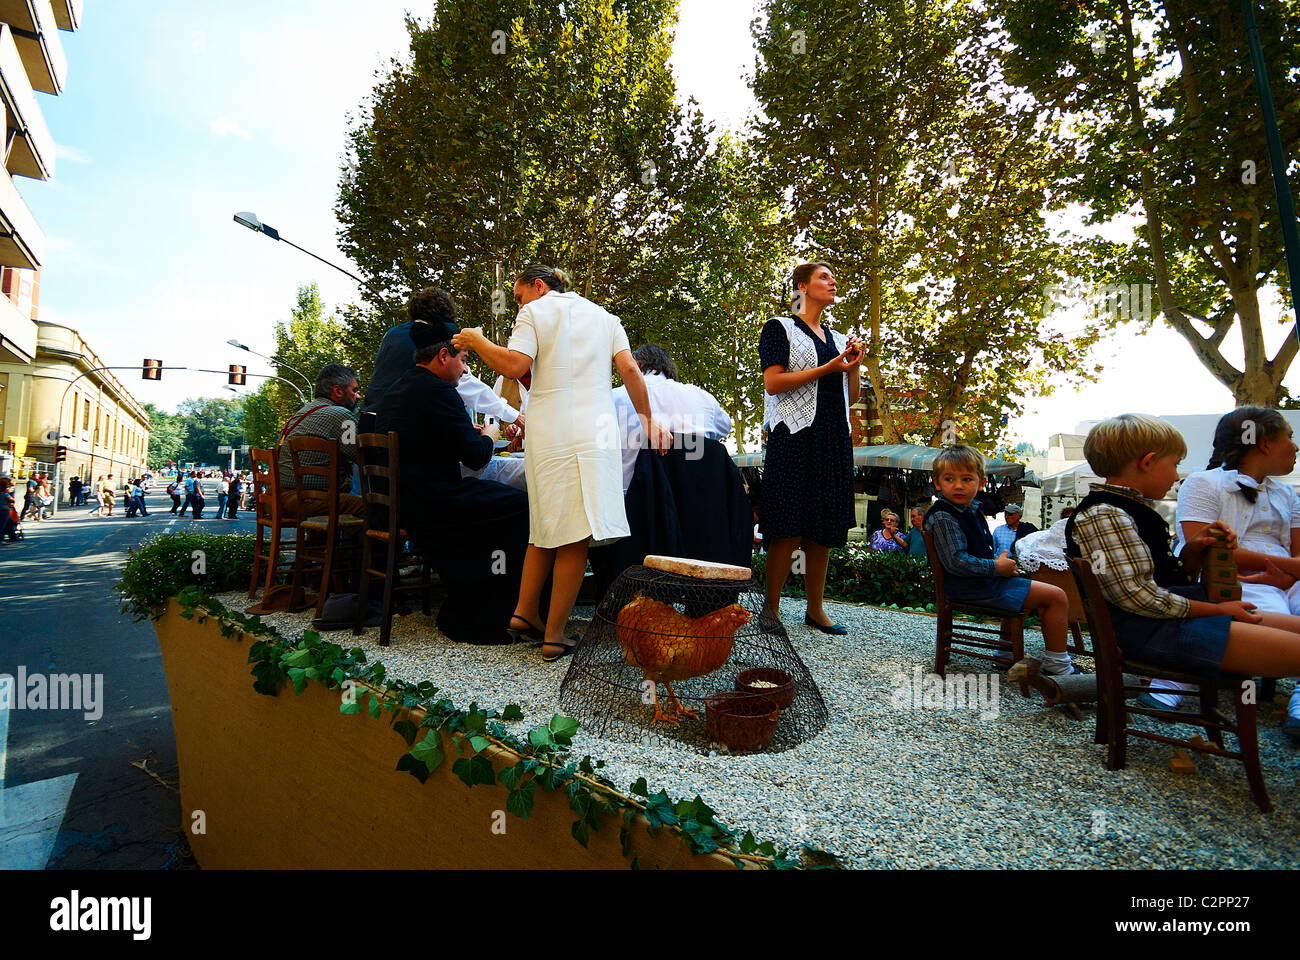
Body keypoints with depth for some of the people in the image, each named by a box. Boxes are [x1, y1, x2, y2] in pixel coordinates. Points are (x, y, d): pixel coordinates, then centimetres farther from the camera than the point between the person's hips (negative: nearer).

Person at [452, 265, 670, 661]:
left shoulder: (534, 312, 9)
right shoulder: (603, 315, 19)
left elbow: (514, 365, -7)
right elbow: (629, 369, 7)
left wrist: (476, 340, 8)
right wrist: (647, 419, 12)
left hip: (547, 432, 0)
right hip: (594, 431, 0)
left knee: (546, 527, 14)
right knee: (577, 537, -2)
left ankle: (524, 612, 15)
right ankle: (554, 634, 1)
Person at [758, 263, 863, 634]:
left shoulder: (838, 338, 22)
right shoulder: (781, 328, 4)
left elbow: (852, 396, 22)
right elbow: (772, 383, -10)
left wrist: (852, 366, 4)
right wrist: (827, 368, -12)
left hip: (833, 439, 6)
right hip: (795, 436, -6)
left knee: (824, 529, 6)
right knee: (788, 529, -9)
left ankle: (815, 609, 15)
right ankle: (771, 609, 2)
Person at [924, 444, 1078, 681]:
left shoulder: (970, 510, 12)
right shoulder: (942, 517, -20)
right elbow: (956, 562, -26)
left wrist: (1000, 560, 6)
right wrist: (997, 567, -18)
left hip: (983, 580, 11)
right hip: (969, 587, -11)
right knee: (1056, 596, -9)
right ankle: (1056, 666, 1)